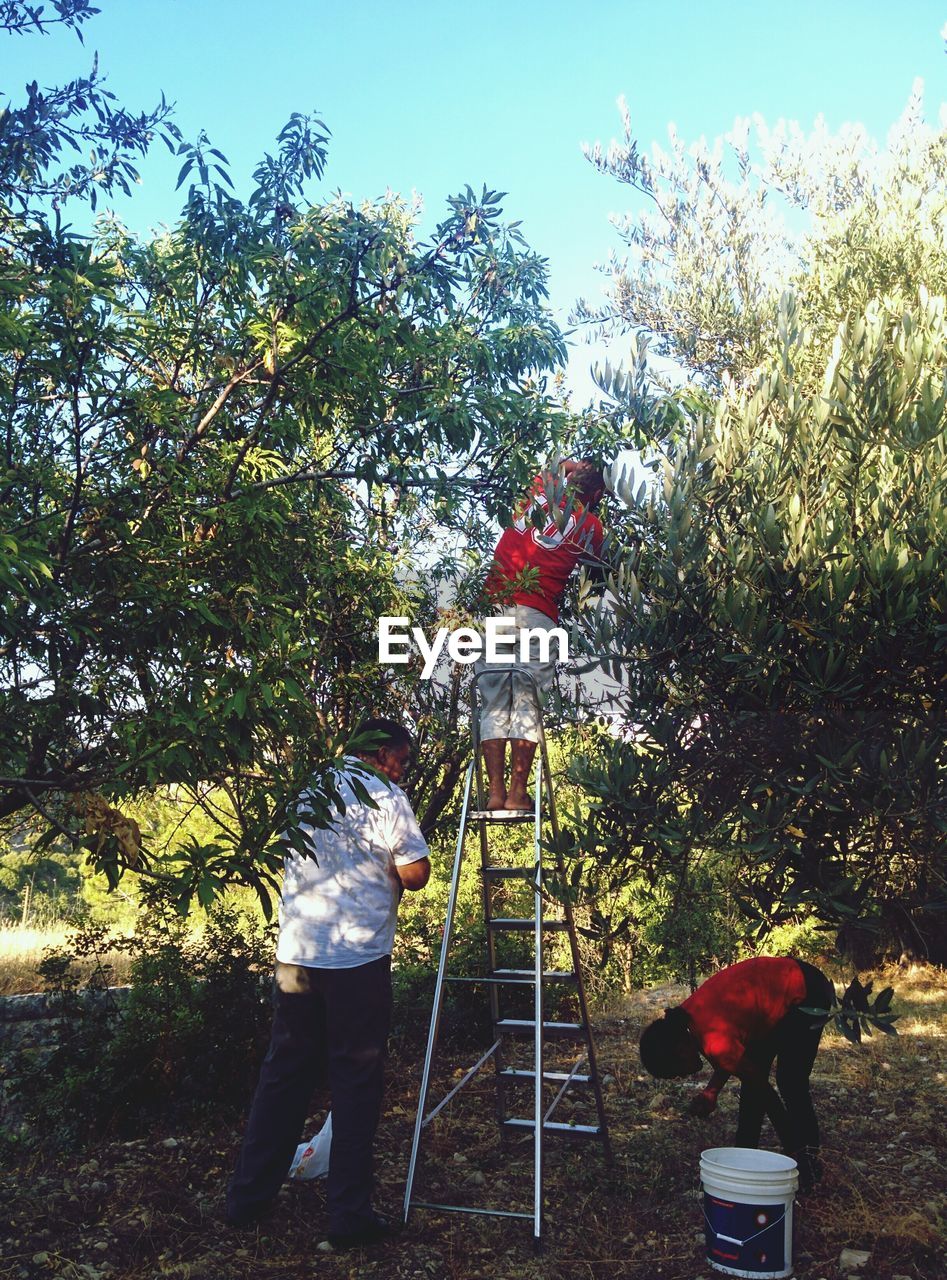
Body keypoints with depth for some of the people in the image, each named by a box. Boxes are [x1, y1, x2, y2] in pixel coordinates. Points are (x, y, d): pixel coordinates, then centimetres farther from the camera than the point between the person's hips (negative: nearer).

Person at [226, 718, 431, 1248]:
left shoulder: (307, 791, 13)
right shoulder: (385, 797, -7)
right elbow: (416, 874, -11)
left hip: (296, 955, 6)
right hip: (358, 960, -6)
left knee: (283, 1074, 15)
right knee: (357, 1082, 4)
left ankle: (249, 1196, 23)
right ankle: (350, 1213, 9)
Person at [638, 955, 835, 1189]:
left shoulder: (715, 1041, -30)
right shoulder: (684, 1021, -4)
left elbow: (764, 1092, -19)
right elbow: (735, 1055, 9)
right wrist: (711, 1091, -5)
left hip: (805, 992, -9)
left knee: (791, 1083, -11)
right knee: (751, 1078, 8)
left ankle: (807, 1158, 0)